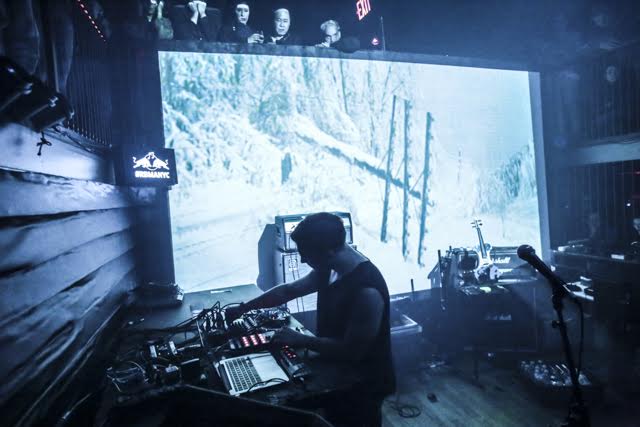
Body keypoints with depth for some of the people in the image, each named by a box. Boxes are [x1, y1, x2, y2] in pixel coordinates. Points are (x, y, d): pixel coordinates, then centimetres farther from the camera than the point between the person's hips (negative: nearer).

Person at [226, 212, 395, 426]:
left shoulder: (367, 291, -34)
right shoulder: (330, 270, -7)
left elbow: (351, 351, -29)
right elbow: (288, 291, 4)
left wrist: (301, 340, -21)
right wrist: (242, 308, 7)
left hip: (363, 384, -7)